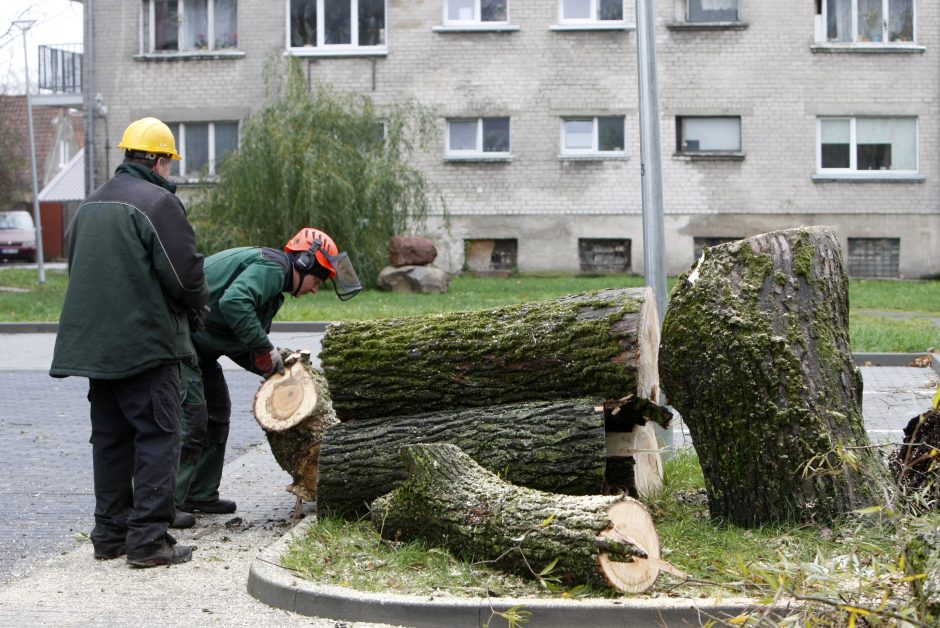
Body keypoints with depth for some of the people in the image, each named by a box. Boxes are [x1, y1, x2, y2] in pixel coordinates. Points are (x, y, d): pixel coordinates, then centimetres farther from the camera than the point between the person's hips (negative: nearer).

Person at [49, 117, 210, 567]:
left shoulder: (91, 204, 13)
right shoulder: (158, 202, -12)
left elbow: (77, 266, 19)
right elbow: (186, 273, -14)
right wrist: (197, 304, 6)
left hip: (95, 342, 8)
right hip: (147, 344, -8)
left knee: (110, 437, 14)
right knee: (157, 437, -2)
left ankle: (110, 534, 18)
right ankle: (149, 539, -5)